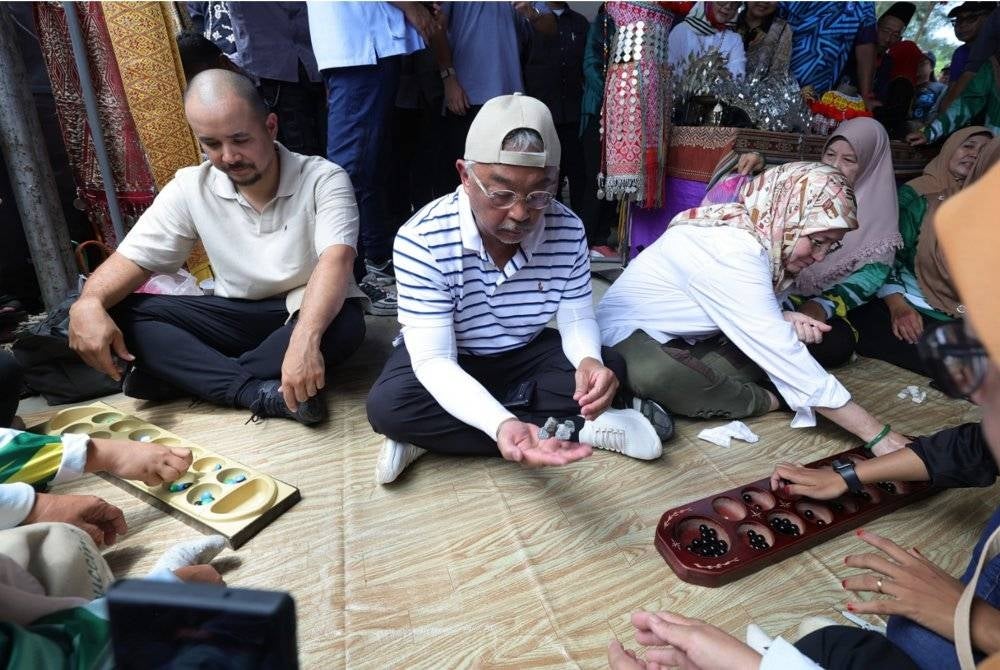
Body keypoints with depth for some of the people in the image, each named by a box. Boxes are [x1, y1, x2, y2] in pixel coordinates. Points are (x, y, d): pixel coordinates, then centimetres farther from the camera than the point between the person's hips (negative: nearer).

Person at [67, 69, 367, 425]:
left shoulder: (323, 179, -16)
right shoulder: (189, 188, -4)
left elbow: (336, 260, -31)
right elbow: (132, 259, -2)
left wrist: (305, 337, -49)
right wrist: (88, 303, -26)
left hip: (308, 313, -3)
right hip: (237, 316, 3)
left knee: (346, 323, -37)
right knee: (124, 315, -14)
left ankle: (181, 375, -22)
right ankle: (261, 392, -30)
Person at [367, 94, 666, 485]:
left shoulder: (568, 231, -18)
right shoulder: (421, 240, -29)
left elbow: (576, 319, -8)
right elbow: (432, 360, -33)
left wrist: (589, 361, -34)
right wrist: (501, 424, -50)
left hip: (525, 353, 3)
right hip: (448, 361, -2)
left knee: (610, 368, -20)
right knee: (388, 405, -31)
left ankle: (432, 433, -21)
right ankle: (579, 429, -25)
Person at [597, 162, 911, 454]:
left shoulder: (762, 233, -5)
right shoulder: (732, 248, -31)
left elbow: (750, 314, 9)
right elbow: (783, 356, -33)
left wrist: (782, 319, -15)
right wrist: (878, 434, -28)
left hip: (691, 336, 8)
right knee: (656, 374, -42)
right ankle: (769, 400, -15)